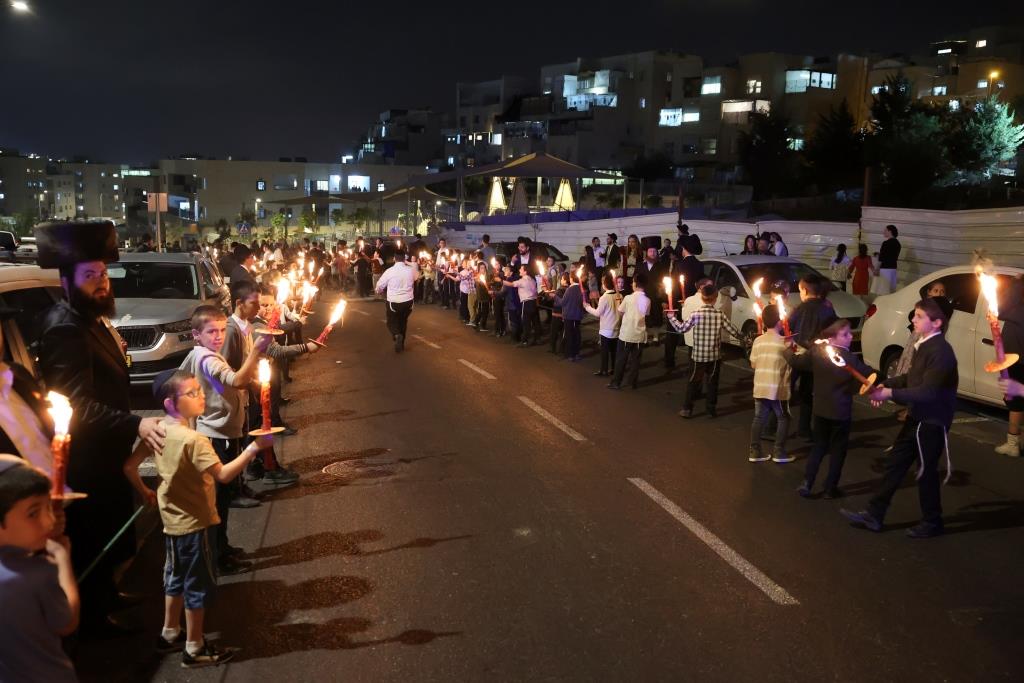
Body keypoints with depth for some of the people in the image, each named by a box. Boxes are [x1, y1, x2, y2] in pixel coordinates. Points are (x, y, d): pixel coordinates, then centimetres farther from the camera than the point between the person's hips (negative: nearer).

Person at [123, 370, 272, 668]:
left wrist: (145, 493, 19)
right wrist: (254, 448, -37)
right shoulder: (193, 439, -27)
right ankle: (195, 649, 19)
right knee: (199, 585, 6)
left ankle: (170, 634, 39)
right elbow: (223, 475, -35)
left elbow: (129, 467, 6)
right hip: (195, 522, -8)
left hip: (172, 519, 8)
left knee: (176, 577, 24)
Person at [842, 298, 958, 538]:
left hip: (932, 421, -9)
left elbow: (928, 392, -27)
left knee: (926, 470, 5)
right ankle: (874, 514, 18)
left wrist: (891, 394, -28)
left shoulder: (941, 352, -22)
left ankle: (932, 522, 24)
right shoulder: (925, 345, 7)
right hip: (917, 416, 9)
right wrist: (886, 384, 2)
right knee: (895, 463, 11)